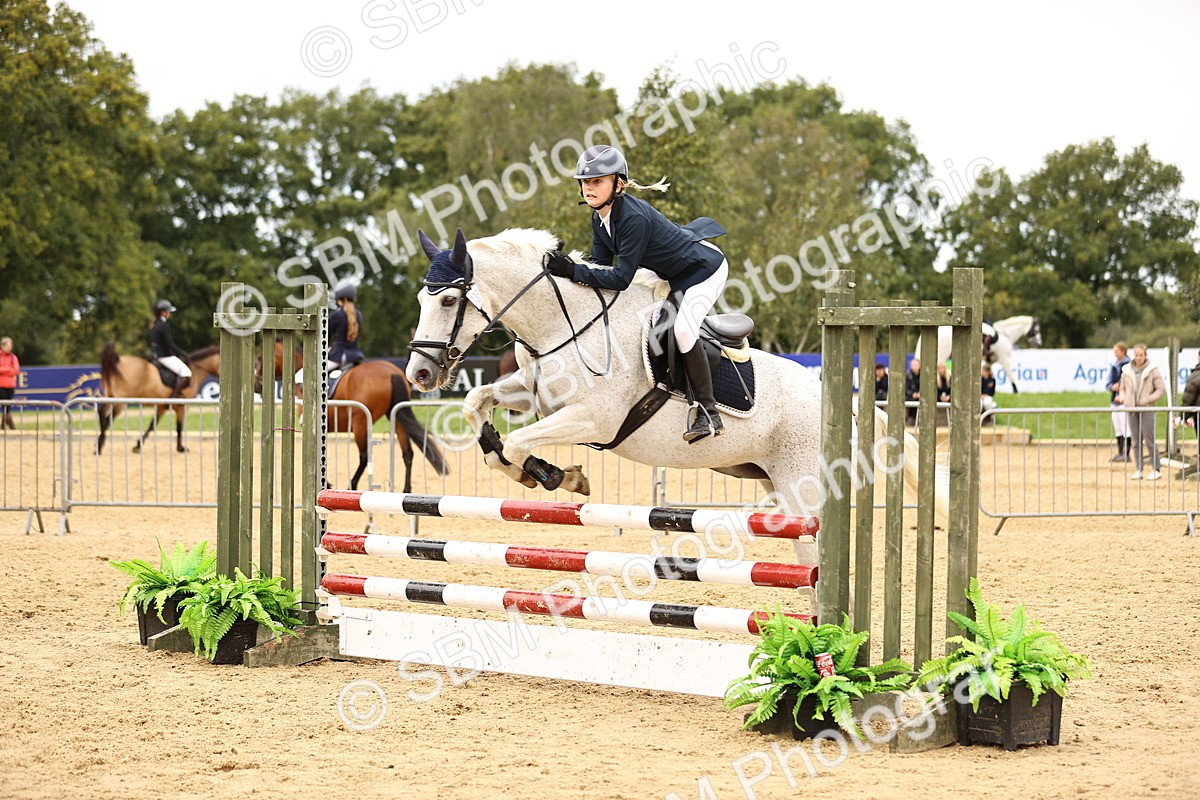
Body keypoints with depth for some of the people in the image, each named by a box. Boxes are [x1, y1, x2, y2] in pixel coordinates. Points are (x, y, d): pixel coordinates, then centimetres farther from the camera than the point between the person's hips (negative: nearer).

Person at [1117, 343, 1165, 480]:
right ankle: (1139, 470, 11)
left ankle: (1156, 470, 1)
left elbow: (1161, 389, -3)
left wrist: (1147, 400, -12)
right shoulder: (1127, 370, 7)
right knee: (1136, 441, 6)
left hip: (1147, 409, -4)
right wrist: (1123, 398, -1)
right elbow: (1123, 388, 19)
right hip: (1132, 410, 4)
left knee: (1149, 440, -5)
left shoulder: (1152, 370, -4)